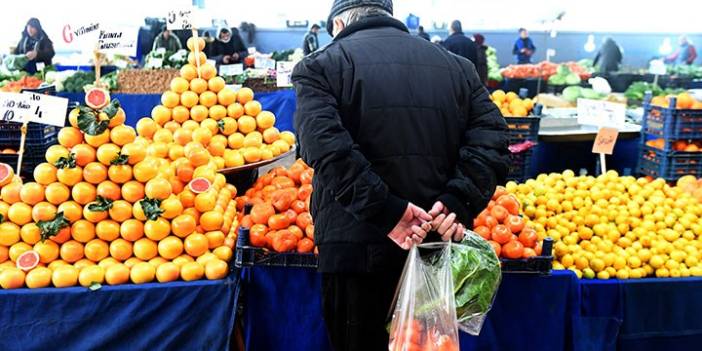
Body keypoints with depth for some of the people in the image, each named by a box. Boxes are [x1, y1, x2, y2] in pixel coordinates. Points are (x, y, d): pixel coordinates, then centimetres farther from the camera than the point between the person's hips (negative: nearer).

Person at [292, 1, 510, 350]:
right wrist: (458, 203, -10)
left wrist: (385, 212, -19)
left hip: (356, 246, -3)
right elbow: (491, 138, 1)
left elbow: (326, 146, -16)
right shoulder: (455, 65, 15)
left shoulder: (321, 64, 2)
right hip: (438, 246, 4)